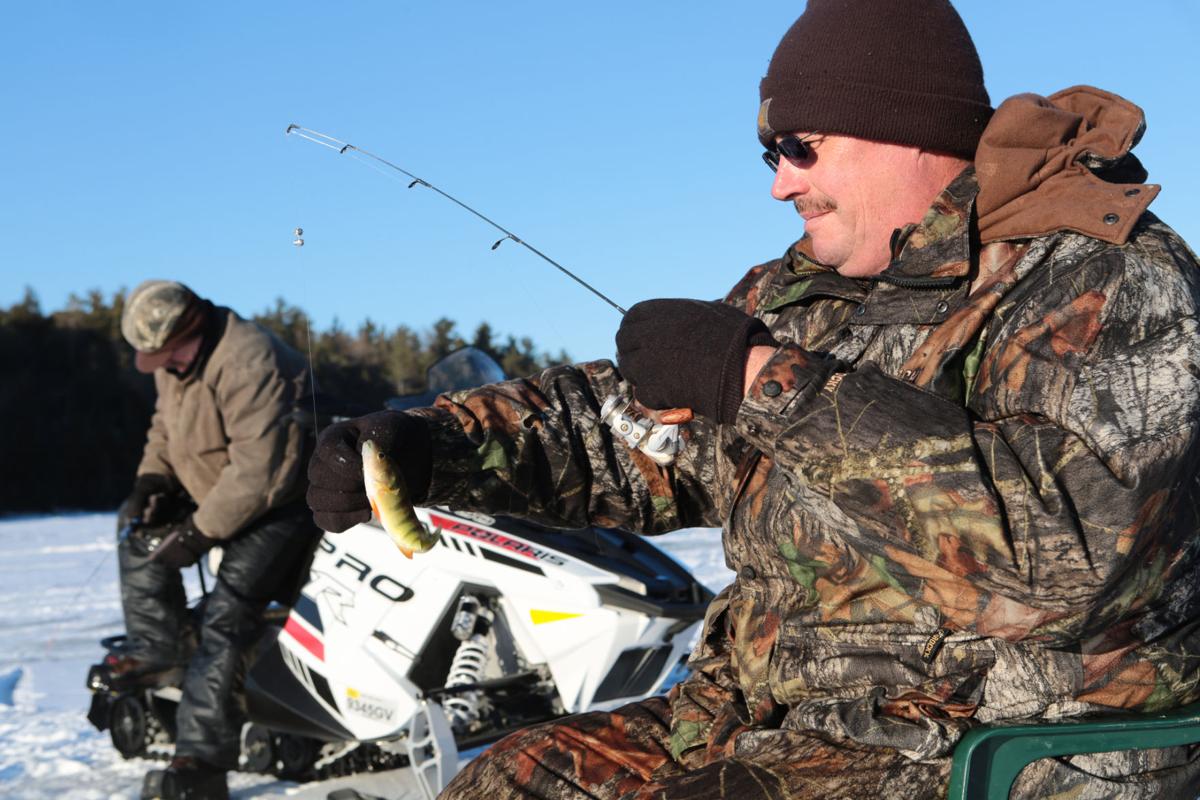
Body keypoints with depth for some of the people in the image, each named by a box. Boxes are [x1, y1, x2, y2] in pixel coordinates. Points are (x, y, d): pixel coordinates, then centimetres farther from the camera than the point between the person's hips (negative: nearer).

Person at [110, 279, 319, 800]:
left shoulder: (247, 363, -28)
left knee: (226, 614, -23)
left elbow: (258, 470, -31)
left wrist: (199, 532, -26)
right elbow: (165, 427, 21)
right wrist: (151, 479, 1)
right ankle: (162, 650, 10)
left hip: (283, 501, -10)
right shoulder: (174, 364, 4)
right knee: (138, 524, 13)